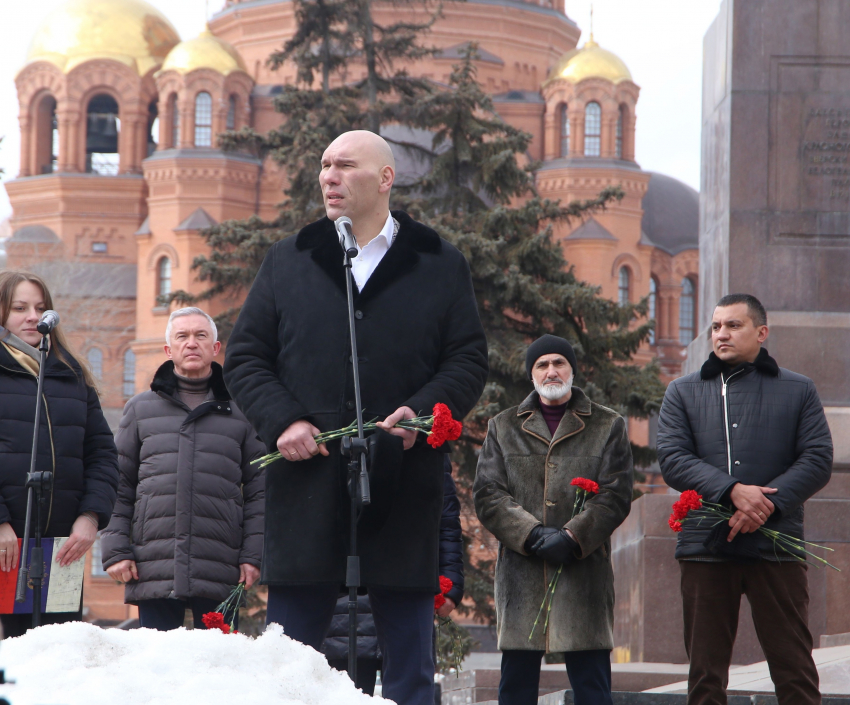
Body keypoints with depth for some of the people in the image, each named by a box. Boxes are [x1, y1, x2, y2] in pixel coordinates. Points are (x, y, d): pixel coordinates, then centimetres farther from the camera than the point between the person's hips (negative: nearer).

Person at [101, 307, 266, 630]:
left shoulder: (240, 411, 12)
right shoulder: (140, 409, 14)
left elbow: (258, 489, 9)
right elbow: (119, 486, 12)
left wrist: (252, 556, 0)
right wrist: (115, 551, 1)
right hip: (154, 573, 1)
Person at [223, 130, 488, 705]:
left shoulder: (440, 267, 8)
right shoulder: (288, 262, 13)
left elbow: (469, 361, 6)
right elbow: (244, 357, 11)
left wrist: (423, 410, -12)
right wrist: (280, 420, -6)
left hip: (402, 486, -1)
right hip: (308, 483, 1)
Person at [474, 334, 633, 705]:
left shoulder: (608, 426, 12)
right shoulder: (503, 427, 15)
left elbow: (616, 494, 1)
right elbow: (487, 494, 4)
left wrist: (572, 537, -14)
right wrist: (533, 535, -11)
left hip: (584, 572, -1)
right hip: (521, 575, 1)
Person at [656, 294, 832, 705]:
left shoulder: (798, 391, 11)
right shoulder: (683, 392, 13)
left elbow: (818, 460, 1)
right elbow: (672, 459, -1)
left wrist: (766, 504, -14)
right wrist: (733, 491, -16)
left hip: (776, 546, -1)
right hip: (705, 547, 1)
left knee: (794, 670, -2)